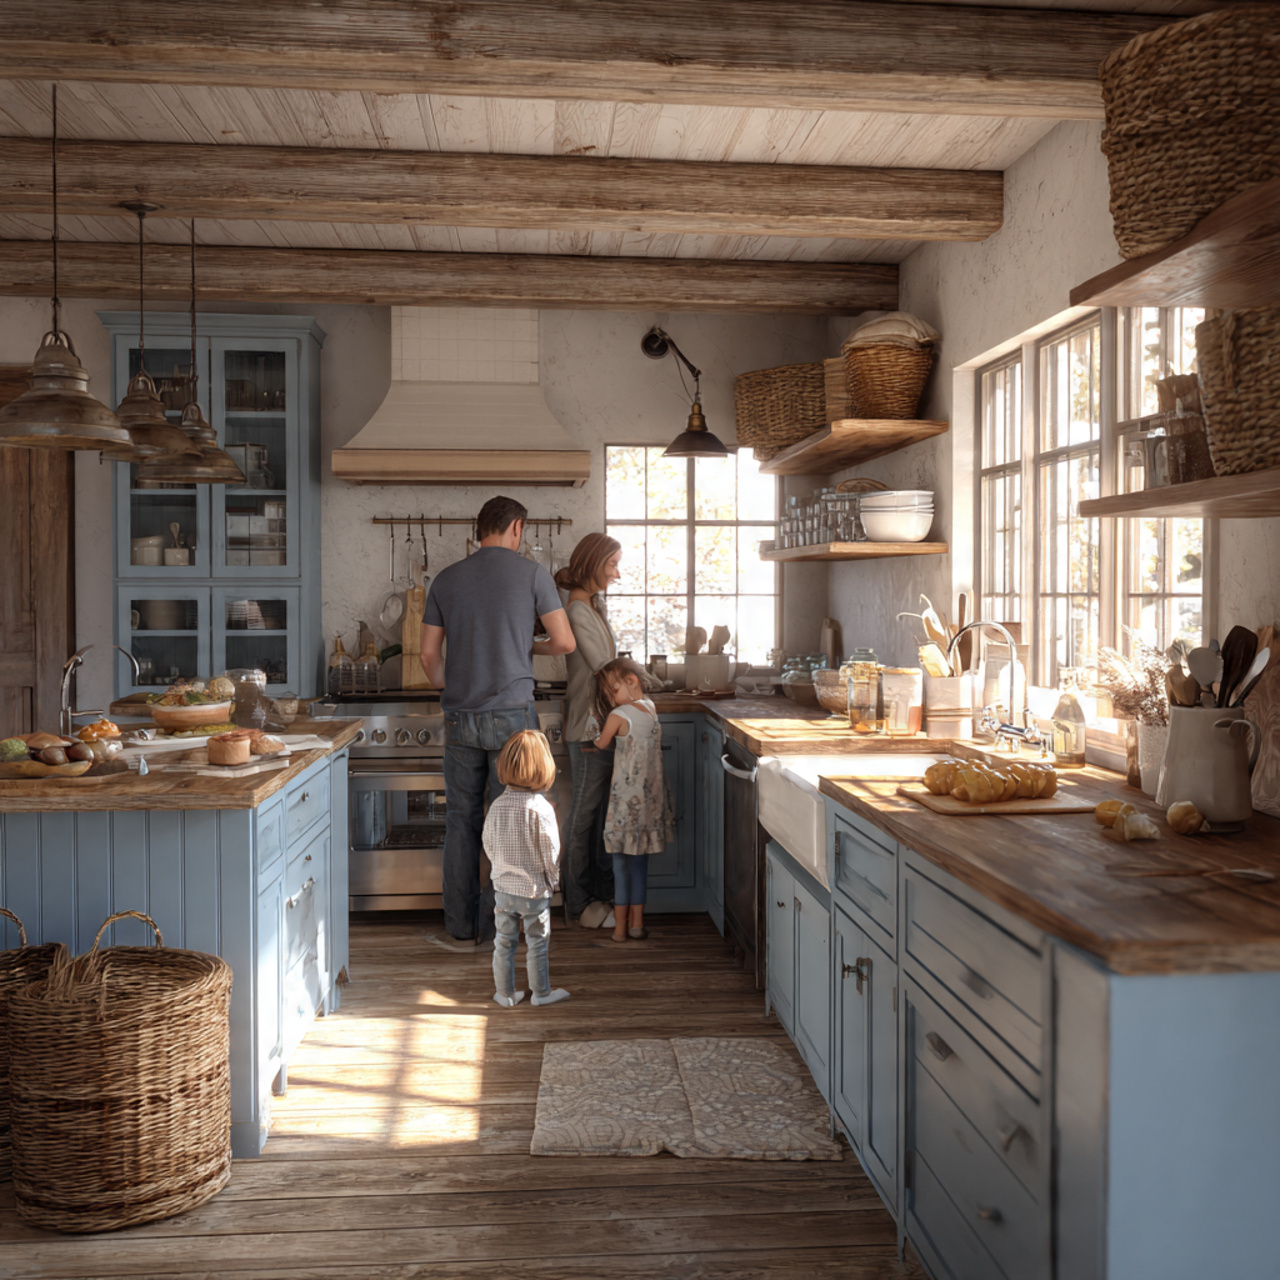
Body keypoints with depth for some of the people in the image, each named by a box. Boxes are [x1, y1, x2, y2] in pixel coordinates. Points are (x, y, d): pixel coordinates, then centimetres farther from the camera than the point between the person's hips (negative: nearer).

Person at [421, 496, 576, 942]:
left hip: (459, 717, 3)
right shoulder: (532, 574, -3)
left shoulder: (446, 579, 7)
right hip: (512, 714, -3)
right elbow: (564, 642, -2)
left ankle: (460, 921, 19)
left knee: (462, 818, 12)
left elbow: (429, 655, 9)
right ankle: (495, 923, 9)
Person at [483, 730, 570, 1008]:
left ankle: (505, 993, 27)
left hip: (503, 887, 4)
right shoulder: (541, 809, -22)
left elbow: (488, 845, 1)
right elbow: (551, 852, -15)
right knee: (536, 943, 12)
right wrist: (553, 880, 3)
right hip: (535, 889, -4)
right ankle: (541, 993, 26)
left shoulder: (497, 805, -9)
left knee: (504, 942, 16)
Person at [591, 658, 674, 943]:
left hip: (625, 797, -6)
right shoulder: (651, 708, 4)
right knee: (640, 862, 15)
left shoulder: (618, 716, -15)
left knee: (621, 864, 4)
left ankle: (620, 926, 9)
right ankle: (637, 922, 20)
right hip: (652, 796, 6)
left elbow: (601, 744, -1)